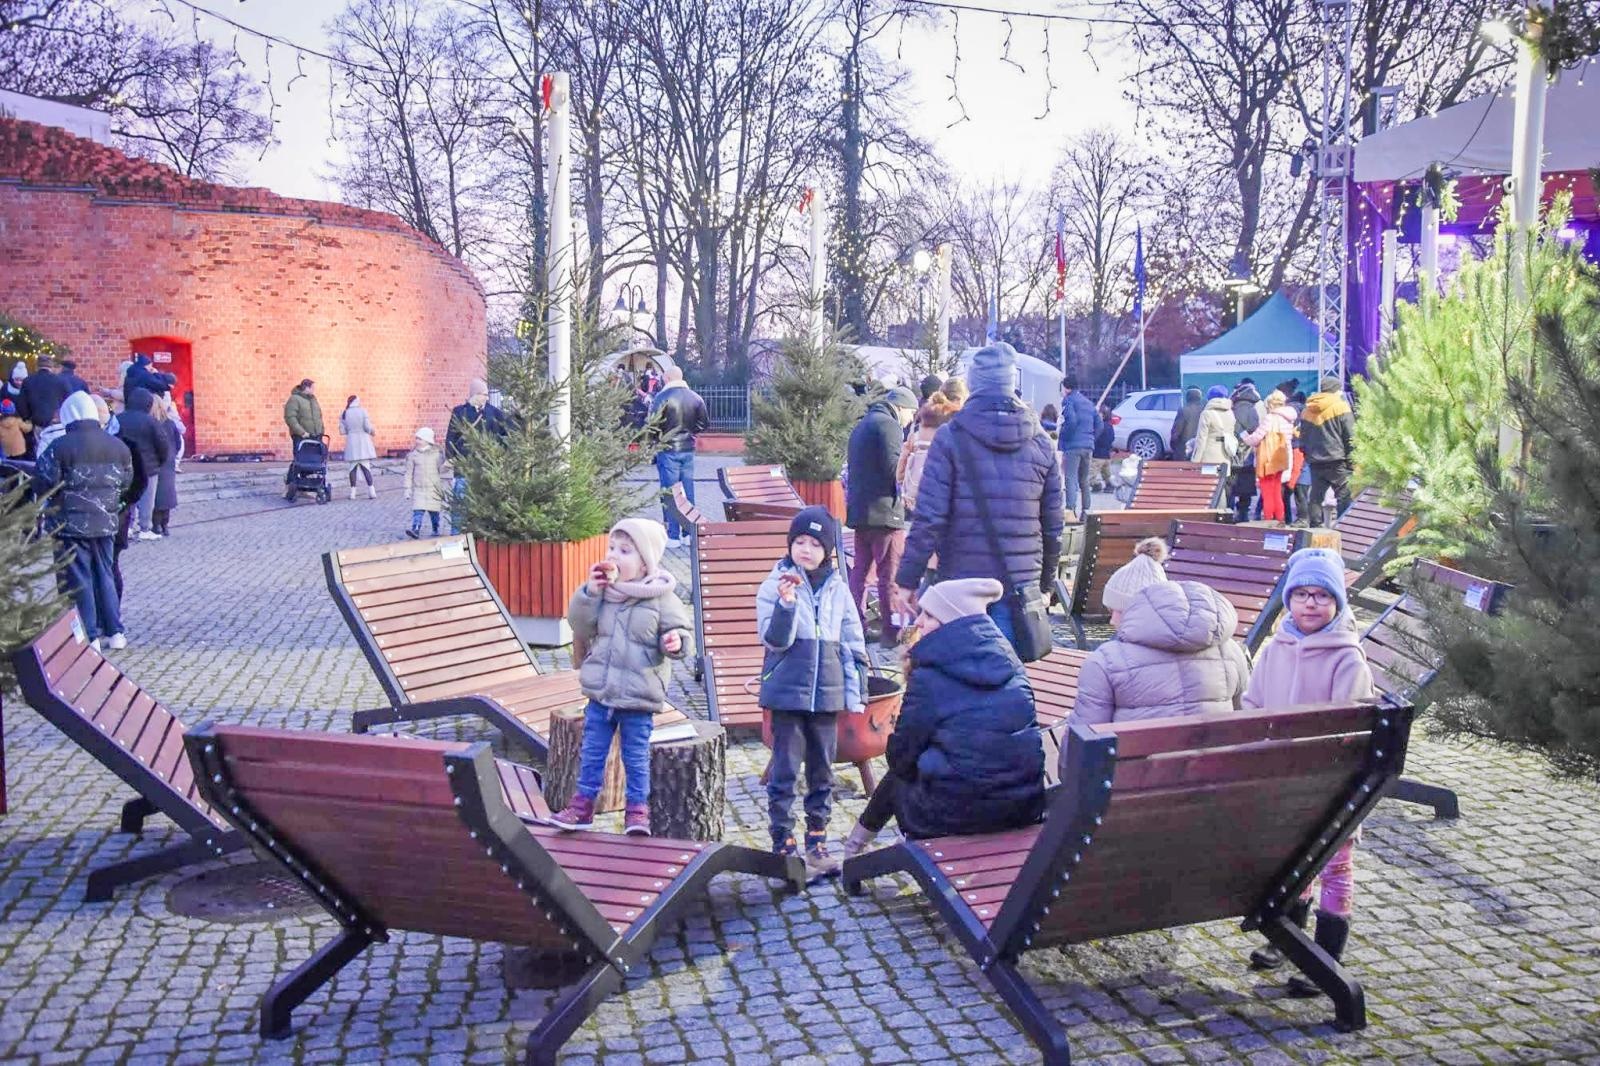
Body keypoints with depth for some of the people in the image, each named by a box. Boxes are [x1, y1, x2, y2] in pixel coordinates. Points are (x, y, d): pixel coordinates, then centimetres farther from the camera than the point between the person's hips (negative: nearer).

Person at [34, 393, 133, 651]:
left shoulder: (61, 446, -14)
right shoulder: (118, 446, 3)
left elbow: (43, 482, -13)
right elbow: (126, 481, 10)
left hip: (70, 523, -5)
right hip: (105, 522, 5)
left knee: (77, 580, 2)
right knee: (104, 575, 16)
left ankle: (90, 637, 2)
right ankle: (115, 633, 18)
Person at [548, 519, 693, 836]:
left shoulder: (661, 598, -8)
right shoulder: (601, 591, 2)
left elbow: (679, 632, -5)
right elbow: (580, 626, 0)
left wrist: (674, 642, -28)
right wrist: (589, 592, -12)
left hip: (638, 700, -3)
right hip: (600, 693, 4)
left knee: (636, 756, 5)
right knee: (592, 752, 11)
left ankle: (637, 810, 17)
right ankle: (583, 803, 22)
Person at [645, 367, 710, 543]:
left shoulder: (662, 397, -11)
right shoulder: (695, 398, 2)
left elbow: (653, 425, -12)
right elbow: (705, 424, 8)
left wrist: (653, 440, 7)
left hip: (668, 450, -4)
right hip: (688, 449, 4)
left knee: (669, 492, 1)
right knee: (688, 490, 11)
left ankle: (672, 535, 1)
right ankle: (688, 533, 15)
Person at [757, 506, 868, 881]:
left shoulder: (838, 590, 7)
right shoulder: (774, 586, -4)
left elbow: (854, 645, 11)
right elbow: (775, 640, -11)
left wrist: (857, 694, 7)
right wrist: (786, 602, -26)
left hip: (827, 694, 4)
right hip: (787, 693, -4)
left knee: (822, 772, 11)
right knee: (785, 772, -2)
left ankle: (817, 844, 21)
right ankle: (783, 847, 4)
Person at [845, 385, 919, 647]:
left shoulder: (861, 426, 21)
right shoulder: (888, 425, -9)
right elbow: (894, 468, -19)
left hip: (858, 511, 9)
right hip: (884, 511, -9)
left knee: (860, 570, 12)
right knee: (890, 574, -5)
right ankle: (892, 632, -3)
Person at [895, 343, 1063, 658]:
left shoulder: (951, 438, -4)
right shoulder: (1041, 444, 7)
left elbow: (928, 518, -10)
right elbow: (1054, 526, 11)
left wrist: (907, 580, -5)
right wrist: (1045, 582, 23)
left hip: (962, 581, -3)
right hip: (1021, 584, 3)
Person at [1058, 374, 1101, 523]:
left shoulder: (1068, 400, -3)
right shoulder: (1088, 402, 20)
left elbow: (1071, 421, -18)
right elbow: (1098, 424, 18)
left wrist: (1063, 437, -6)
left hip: (1073, 445, -7)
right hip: (1088, 446, 7)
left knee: (1071, 478, -12)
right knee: (1084, 480, 15)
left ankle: (1070, 509, -24)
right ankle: (1085, 511, 17)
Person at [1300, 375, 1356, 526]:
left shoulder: (1307, 410, 11)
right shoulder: (1340, 406, -5)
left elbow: (1303, 437, 15)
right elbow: (1350, 436, -7)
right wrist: (1352, 461, -4)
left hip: (1315, 462, 5)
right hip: (1337, 460, -5)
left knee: (1316, 497, 8)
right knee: (1344, 496, -3)